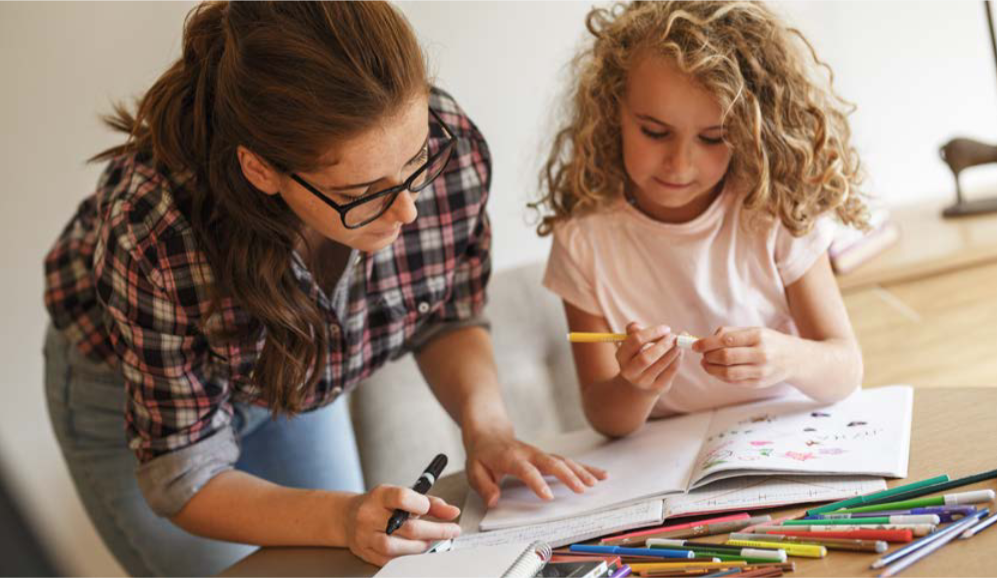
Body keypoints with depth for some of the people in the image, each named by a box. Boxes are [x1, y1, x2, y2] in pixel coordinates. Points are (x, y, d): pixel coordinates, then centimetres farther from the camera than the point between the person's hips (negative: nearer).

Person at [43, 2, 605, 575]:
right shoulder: (154, 236, -40)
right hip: (128, 390, -3)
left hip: (294, 381, 4)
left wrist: (488, 427, -28)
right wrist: (341, 519, -44)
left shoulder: (451, 147, -30)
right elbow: (187, 479, -28)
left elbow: (450, 321, -10)